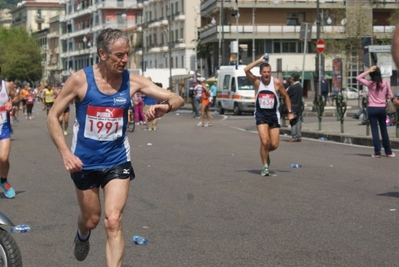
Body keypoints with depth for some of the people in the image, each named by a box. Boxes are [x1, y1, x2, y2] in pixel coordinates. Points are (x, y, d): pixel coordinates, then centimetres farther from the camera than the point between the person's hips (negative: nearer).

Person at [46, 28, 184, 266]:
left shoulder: (132, 81, -10)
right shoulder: (80, 80, -14)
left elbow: (178, 99, -9)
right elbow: (53, 117, -6)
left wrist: (165, 106, -33)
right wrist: (65, 153, -19)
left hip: (117, 161, 0)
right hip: (85, 162, 0)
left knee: (113, 222, -13)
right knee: (91, 219, 17)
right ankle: (82, 235, 54)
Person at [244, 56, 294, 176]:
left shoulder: (277, 83, -3)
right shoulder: (256, 82, -6)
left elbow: (286, 96, 9)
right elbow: (246, 69, -21)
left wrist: (290, 112, 5)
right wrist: (260, 60, -17)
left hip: (273, 114, 2)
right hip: (260, 114, -2)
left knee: (274, 145, 0)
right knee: (264, 142, -15)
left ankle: (266, 153, 35)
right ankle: (265, 166, 2)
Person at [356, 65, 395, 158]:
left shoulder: (370, 83, -8)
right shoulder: (385, 83, -1)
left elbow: (358, 78, 1)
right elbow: (390, 96, 6)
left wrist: (368, 71, -3)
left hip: (372, 109, -2)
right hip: (382, 108, 2)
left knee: (374, 130, 2)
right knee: (384, 130, 13)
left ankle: (377, 152, 0)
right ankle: (388, 152, 18)